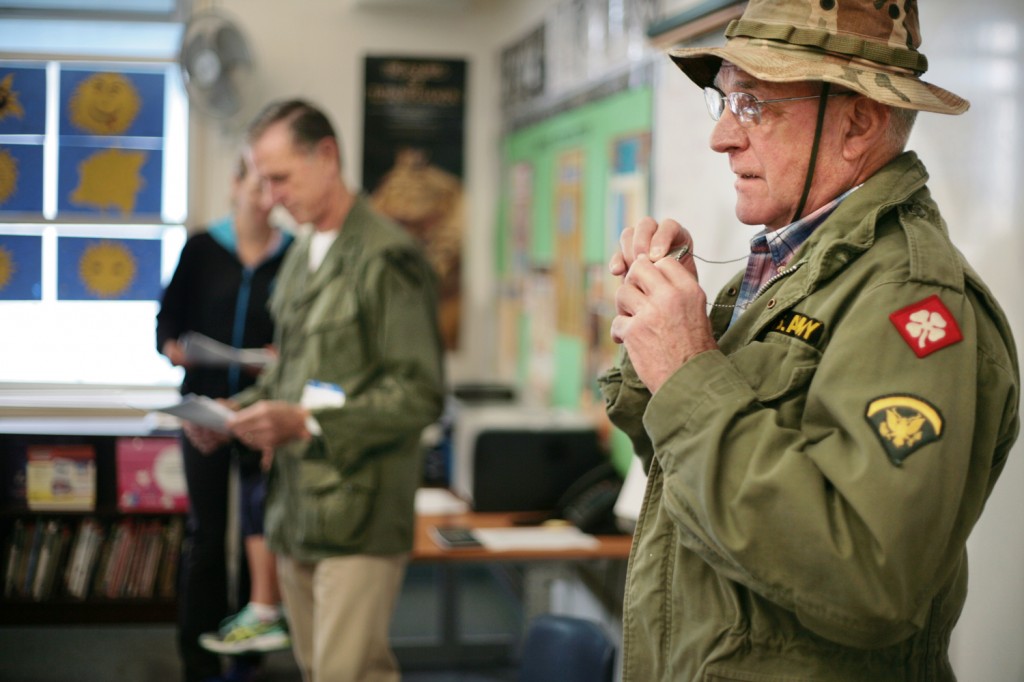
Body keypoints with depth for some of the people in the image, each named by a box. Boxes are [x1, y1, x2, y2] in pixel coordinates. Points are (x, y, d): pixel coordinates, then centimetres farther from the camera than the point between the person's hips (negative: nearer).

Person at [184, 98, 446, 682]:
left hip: (359, 517, -8)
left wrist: (307, 423, -21)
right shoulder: (303, 254, 15)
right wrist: (241, 410, 6)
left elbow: (421, 393, -15)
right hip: (297, 510, 8)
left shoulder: (388, 256, -11)